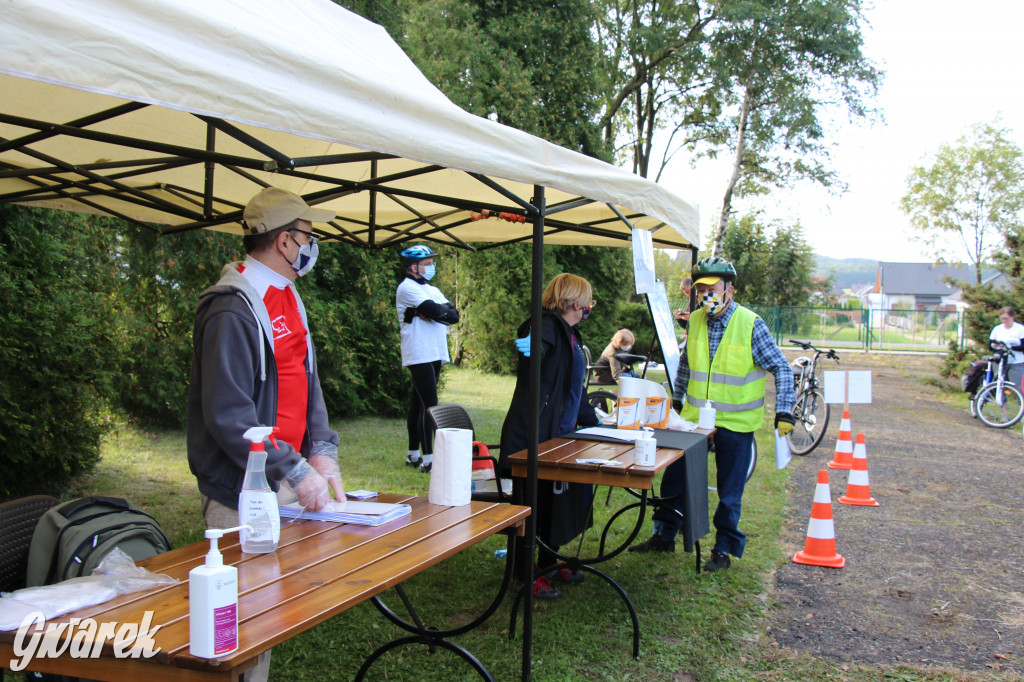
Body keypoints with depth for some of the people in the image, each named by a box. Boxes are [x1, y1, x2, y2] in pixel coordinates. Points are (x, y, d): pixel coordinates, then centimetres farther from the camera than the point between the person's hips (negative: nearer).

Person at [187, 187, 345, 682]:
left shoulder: (286, 298, 11)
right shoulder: (233, 313, -19)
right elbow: (229, 419, -23)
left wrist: (321, 452, 3)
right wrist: (296, 474, -20)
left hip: (286, 481, 9)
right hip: (243, 496, -9)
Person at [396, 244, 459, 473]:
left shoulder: (432, 290, 21)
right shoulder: (408, 287, -7)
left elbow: (454, 315, 7)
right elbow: (435, 310, -20)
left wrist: (434, 312, -10)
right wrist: (444, 310, 1)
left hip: (435, 355, 8)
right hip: (419, 356, -8)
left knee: (418, 403, 13)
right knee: (429, 404, -13)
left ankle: (413, 455, 19)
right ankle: (427, 458, -13)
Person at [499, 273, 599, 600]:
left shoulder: (571, 336, 18)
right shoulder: (548, 327, -12)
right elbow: (533, 343, -35)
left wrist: (593, 422, 31)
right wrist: (530, 347, -55)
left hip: (560, 435, 10)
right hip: (535, 436, -10)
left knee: (558, 498, 17)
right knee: (532, 504, 1)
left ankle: (548, 562, 32)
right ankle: (526, 575, 12)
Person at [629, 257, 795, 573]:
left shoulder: (751, 325, -13)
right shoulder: (695, 321, 1)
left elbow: (782, 369, -7)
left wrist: (784, 412, -14)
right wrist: (676, 398, 21)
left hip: (735, 423, -4)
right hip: (694, 417, 5)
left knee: (729, 492, 6)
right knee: (674, 477, 11)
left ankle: (724, 549, 22)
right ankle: (664, 535, 27)